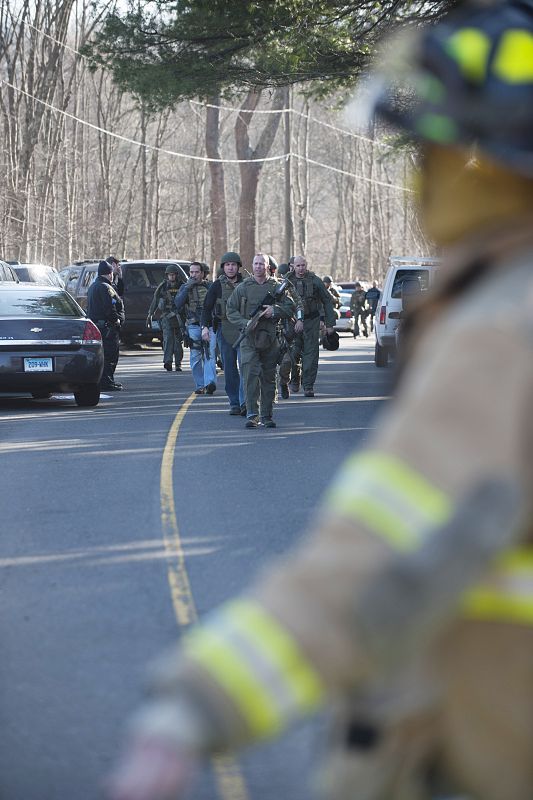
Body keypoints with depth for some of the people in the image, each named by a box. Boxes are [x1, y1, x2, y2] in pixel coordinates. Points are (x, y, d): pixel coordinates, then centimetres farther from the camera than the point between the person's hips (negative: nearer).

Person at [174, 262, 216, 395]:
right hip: (193, 326, 1)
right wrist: (187, 288, -12)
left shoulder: (210, 286, 10)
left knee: (209, 354, -14)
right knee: (196, 357, 2)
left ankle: (210, 383, -25)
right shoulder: (185, 287, 9)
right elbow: (177, 304, -5)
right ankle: (200, 386, 7)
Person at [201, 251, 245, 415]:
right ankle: (234, 404, 9)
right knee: (229, 369, 3)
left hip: (243, 330, 0)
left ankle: (245, 402, -20)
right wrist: (205, 326, -10)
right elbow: (207, 307, 2)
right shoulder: (217, 286, 4)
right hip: (224, 330, 0)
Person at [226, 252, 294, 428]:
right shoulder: (242, 288, 6)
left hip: (270, 339, 2)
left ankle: (266, 416, 13)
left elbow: (290, 307, 7)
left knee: (269, 378, 6)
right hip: (249, 338, -2)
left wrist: (275, 310, -11)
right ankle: (252, 415, -15)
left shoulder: (276, 287, 8)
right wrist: (244, 323, -9)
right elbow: (231, 310, 7)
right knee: (251, 375, -13)